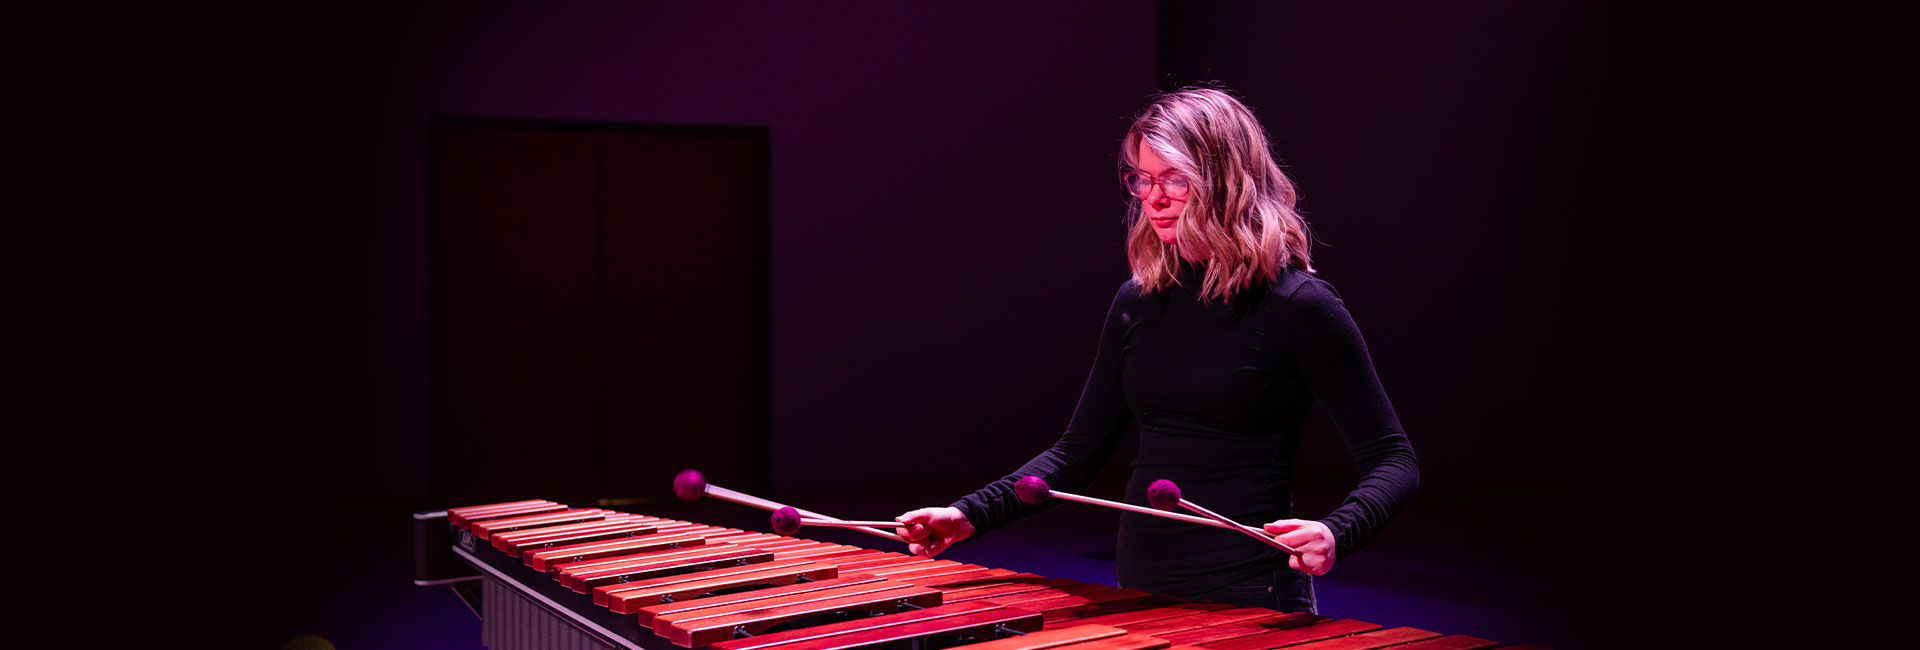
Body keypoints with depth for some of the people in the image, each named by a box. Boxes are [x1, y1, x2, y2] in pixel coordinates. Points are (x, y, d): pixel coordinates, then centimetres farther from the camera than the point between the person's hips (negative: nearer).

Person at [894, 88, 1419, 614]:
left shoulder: (1298, 306, -12)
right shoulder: (1137, 302, 4)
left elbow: (1393, 461, -10)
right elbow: (1080, 449, 9)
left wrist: (1335, 535, -29)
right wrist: (971, 515, -3)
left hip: (1247, 605, -6)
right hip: (1140, 589, 6)